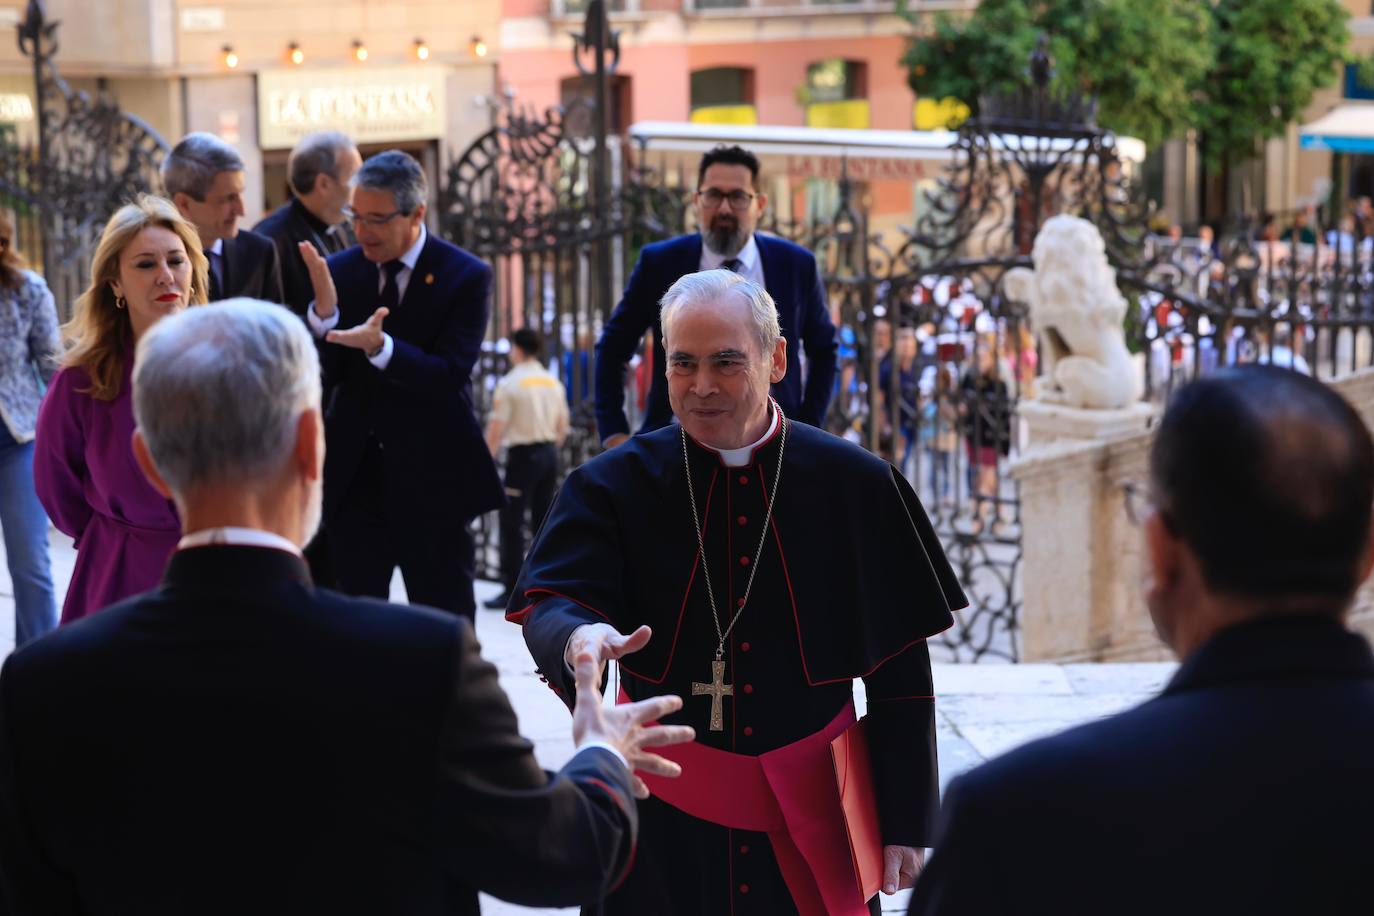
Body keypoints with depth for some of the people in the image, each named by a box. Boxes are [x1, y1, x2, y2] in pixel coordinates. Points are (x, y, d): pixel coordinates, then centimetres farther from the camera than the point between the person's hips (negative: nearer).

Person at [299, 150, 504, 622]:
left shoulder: (466, 276, -7)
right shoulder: (340, 271, 4)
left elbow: (451, 376, -17)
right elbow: (322, 376, 0)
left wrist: (380, 346, -32)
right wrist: (324, 312, -18)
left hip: (432, 478, -4)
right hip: (355, 476, 4)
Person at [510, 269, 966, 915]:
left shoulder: (856, 487, -3)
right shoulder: (614, 486, -3)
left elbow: (902, 673, 1)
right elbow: (547, 602, -16)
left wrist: (905, 822, -1)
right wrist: (577, 639, -41)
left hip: (810, 820, 0)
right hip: (663, 822, 0)